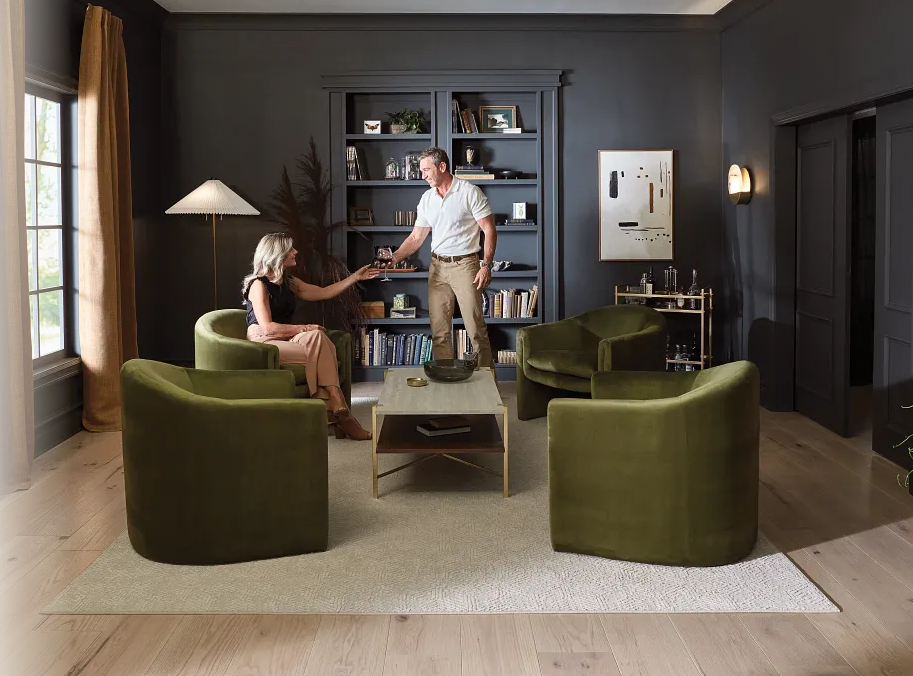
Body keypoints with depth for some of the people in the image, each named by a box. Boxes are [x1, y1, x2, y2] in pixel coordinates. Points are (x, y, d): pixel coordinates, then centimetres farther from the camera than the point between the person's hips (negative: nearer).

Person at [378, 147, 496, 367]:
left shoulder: (470, 192, -7)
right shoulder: (427, 199, 10)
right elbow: (415, 238, 12)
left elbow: (489, 230, -9)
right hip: (437, 266, 6)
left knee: (476, 328, -6)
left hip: (464, 264, -6)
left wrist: (486, 265, -17)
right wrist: (394, 258, -3)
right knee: (439, 331, 6)